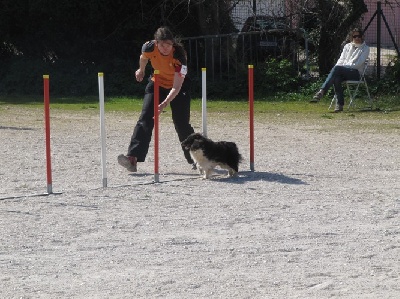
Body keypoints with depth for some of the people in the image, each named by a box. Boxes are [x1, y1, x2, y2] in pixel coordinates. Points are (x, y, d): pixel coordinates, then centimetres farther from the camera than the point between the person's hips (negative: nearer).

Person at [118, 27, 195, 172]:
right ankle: (133, 158, -21)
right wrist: (141, 70, 21)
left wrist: (165, 103, -49)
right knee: (145, 119, -12)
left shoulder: (178, 55, -34)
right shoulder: (149, 48, -26)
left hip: (179, 86, -2)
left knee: (182, 123, -4)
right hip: (157, 84, 2)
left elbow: (176, 87, -36)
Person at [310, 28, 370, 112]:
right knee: (337, 78, -36)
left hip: (355, 73, -4)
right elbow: (341, 59, 17)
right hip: (342, 71, 4)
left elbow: (358, 63, -5)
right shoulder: (347, 46, 24)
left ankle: (321, 92, -47)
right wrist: (338, 66, -7)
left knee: (337, 68, -35)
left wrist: (344, 66, -13)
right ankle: (340, 104, -40)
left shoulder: (365, 48, 8)